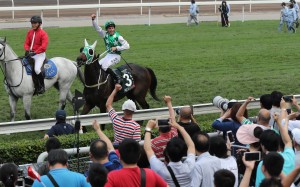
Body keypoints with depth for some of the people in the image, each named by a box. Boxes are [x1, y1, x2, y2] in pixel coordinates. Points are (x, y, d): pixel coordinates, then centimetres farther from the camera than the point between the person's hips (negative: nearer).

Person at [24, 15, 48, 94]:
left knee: (37, 69, -28)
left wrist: (35, 52, -24)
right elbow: (26, 43, 9)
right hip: (30, 54, 7)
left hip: (40, 54, -7)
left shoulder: (43, 33, -9)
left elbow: (43, 47, -17)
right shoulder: (30, 32, 10)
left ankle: (42, 86, -12)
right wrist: (27, 50, -11)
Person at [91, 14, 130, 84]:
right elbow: (97, 28, -2)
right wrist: (93, 20, -16)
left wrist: (116, 48, -20)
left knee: (104, 66, -26)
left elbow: (127, 46, -13)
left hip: (116, 55, -6)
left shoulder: (118, 37, -11)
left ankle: (118, 78, -20)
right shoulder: (105, 35, 3)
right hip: (108, 55, 6)